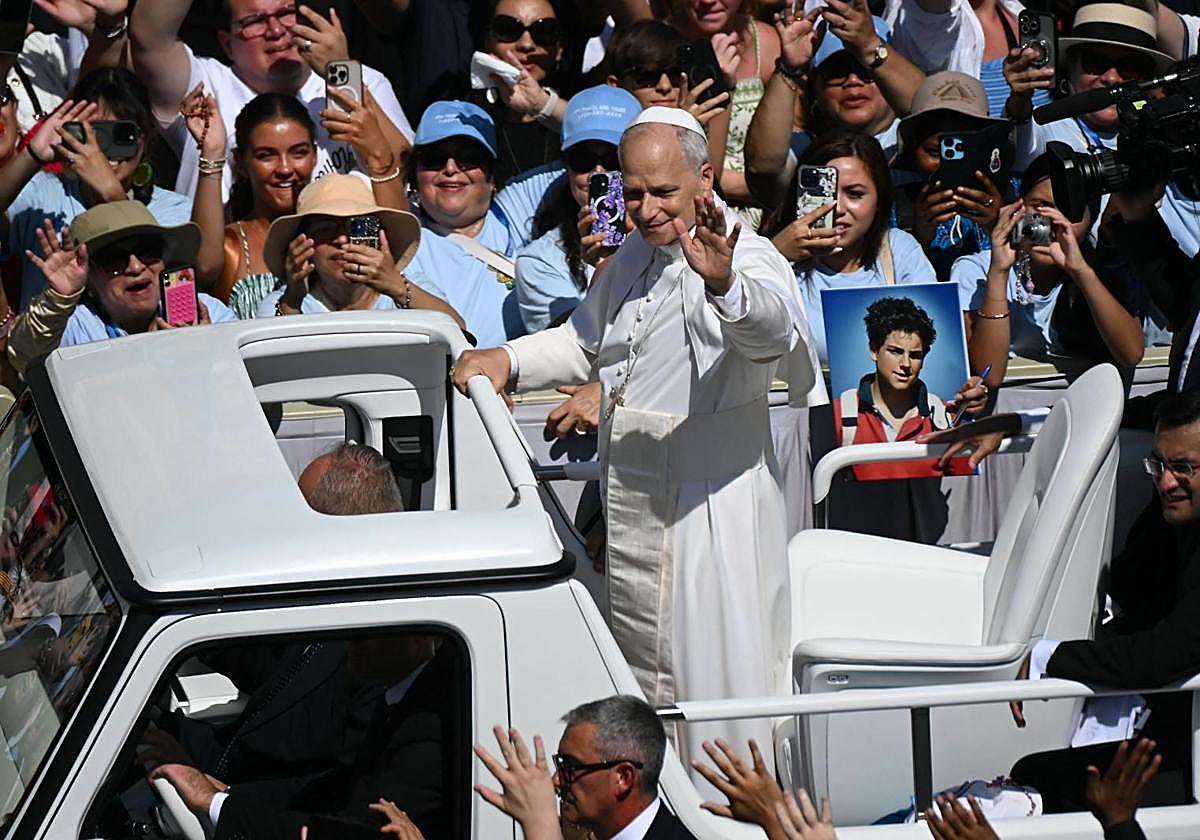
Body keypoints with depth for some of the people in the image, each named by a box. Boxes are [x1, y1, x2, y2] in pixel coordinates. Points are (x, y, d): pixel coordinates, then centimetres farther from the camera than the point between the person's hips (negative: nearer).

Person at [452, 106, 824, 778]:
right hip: (630, 506, 8)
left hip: (712, 506, -8)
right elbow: (584, 343, 29)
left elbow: (771, 328, -40)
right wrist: (509, 360, 11)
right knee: (642, 673, 17)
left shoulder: (747, 258, -16)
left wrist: (724, 284, -61)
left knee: (719, 682, -6)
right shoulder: (632, 257, 11)